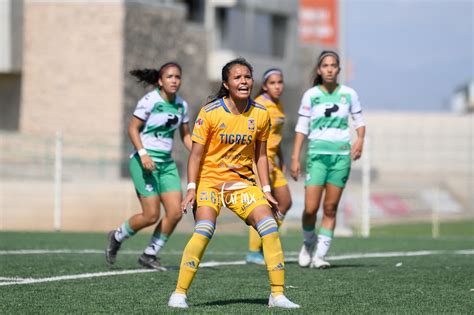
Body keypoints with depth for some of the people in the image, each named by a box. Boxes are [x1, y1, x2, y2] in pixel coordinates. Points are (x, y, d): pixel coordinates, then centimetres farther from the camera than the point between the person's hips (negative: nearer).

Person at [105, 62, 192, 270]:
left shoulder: (181, 105, 8)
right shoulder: (150, 101, -11)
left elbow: (185, 135, 18)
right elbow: (132, 128, -10)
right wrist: (143, 153, -21)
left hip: (166, 162, 7)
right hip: (145, 161, -7)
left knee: (175, 212, -5)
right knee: (151, 215, -11)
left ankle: (149, 255, 11)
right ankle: (117, 237, 17)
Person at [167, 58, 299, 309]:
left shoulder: (260, 114, 0)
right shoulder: (210, 113, -11)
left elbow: (260, 155, 10)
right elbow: (196, 154, -7)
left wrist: (266, 189, 5)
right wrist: (191, 188, -14)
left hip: (243, 182, 4)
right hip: (209, 180, -4)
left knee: (269, 226, -13)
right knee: (204, 229, -25)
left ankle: (277, 294, -5)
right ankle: (179, 293, -18)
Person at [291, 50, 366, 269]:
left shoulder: (348, 94, 4)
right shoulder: (311, 95, 2)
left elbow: (359, 121, 13)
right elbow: (302, 127, 5)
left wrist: (360, 139, -7)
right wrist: (295, 158, 0)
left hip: (341, 154, 1)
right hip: (317, 153, -1)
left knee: (330, 208, 0)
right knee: (310, 208, -8)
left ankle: (320, 254, 6)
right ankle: (309, 243, 19)